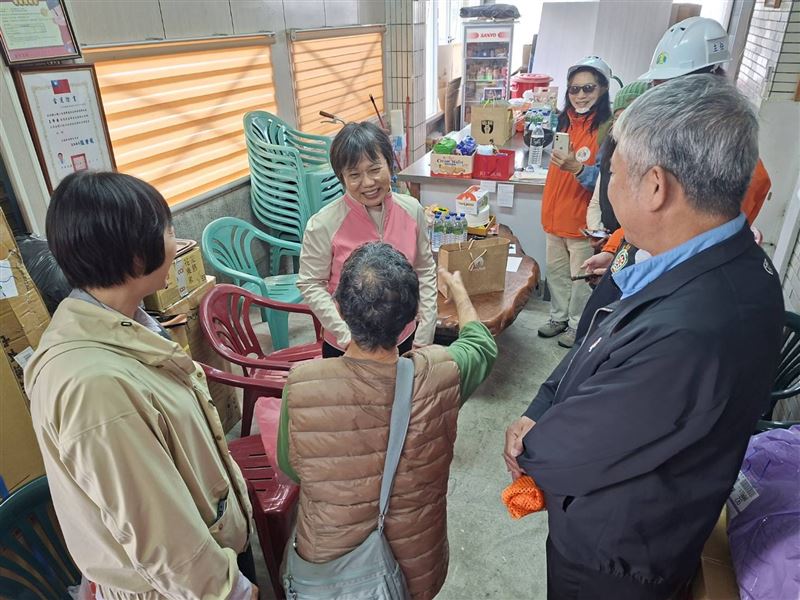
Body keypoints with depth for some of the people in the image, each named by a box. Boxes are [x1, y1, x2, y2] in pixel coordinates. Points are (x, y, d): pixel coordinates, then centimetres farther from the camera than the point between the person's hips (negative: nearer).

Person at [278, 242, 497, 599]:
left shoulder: (301, 387, -30)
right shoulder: (441, 375, -27)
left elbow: (291, 469, -9)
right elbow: (482, 344, -2)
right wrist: (458, 289, 16)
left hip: (329, 569, 0)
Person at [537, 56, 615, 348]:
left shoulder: (608, 128, -15)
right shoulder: (565, 121, 7)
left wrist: (577, 168, -37)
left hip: (583, 218, -7)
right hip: (555, 214, 7)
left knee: (580, 278, 7)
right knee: (555, 271, 18)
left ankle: (577, 326, 26)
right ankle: (558, 317, 37)